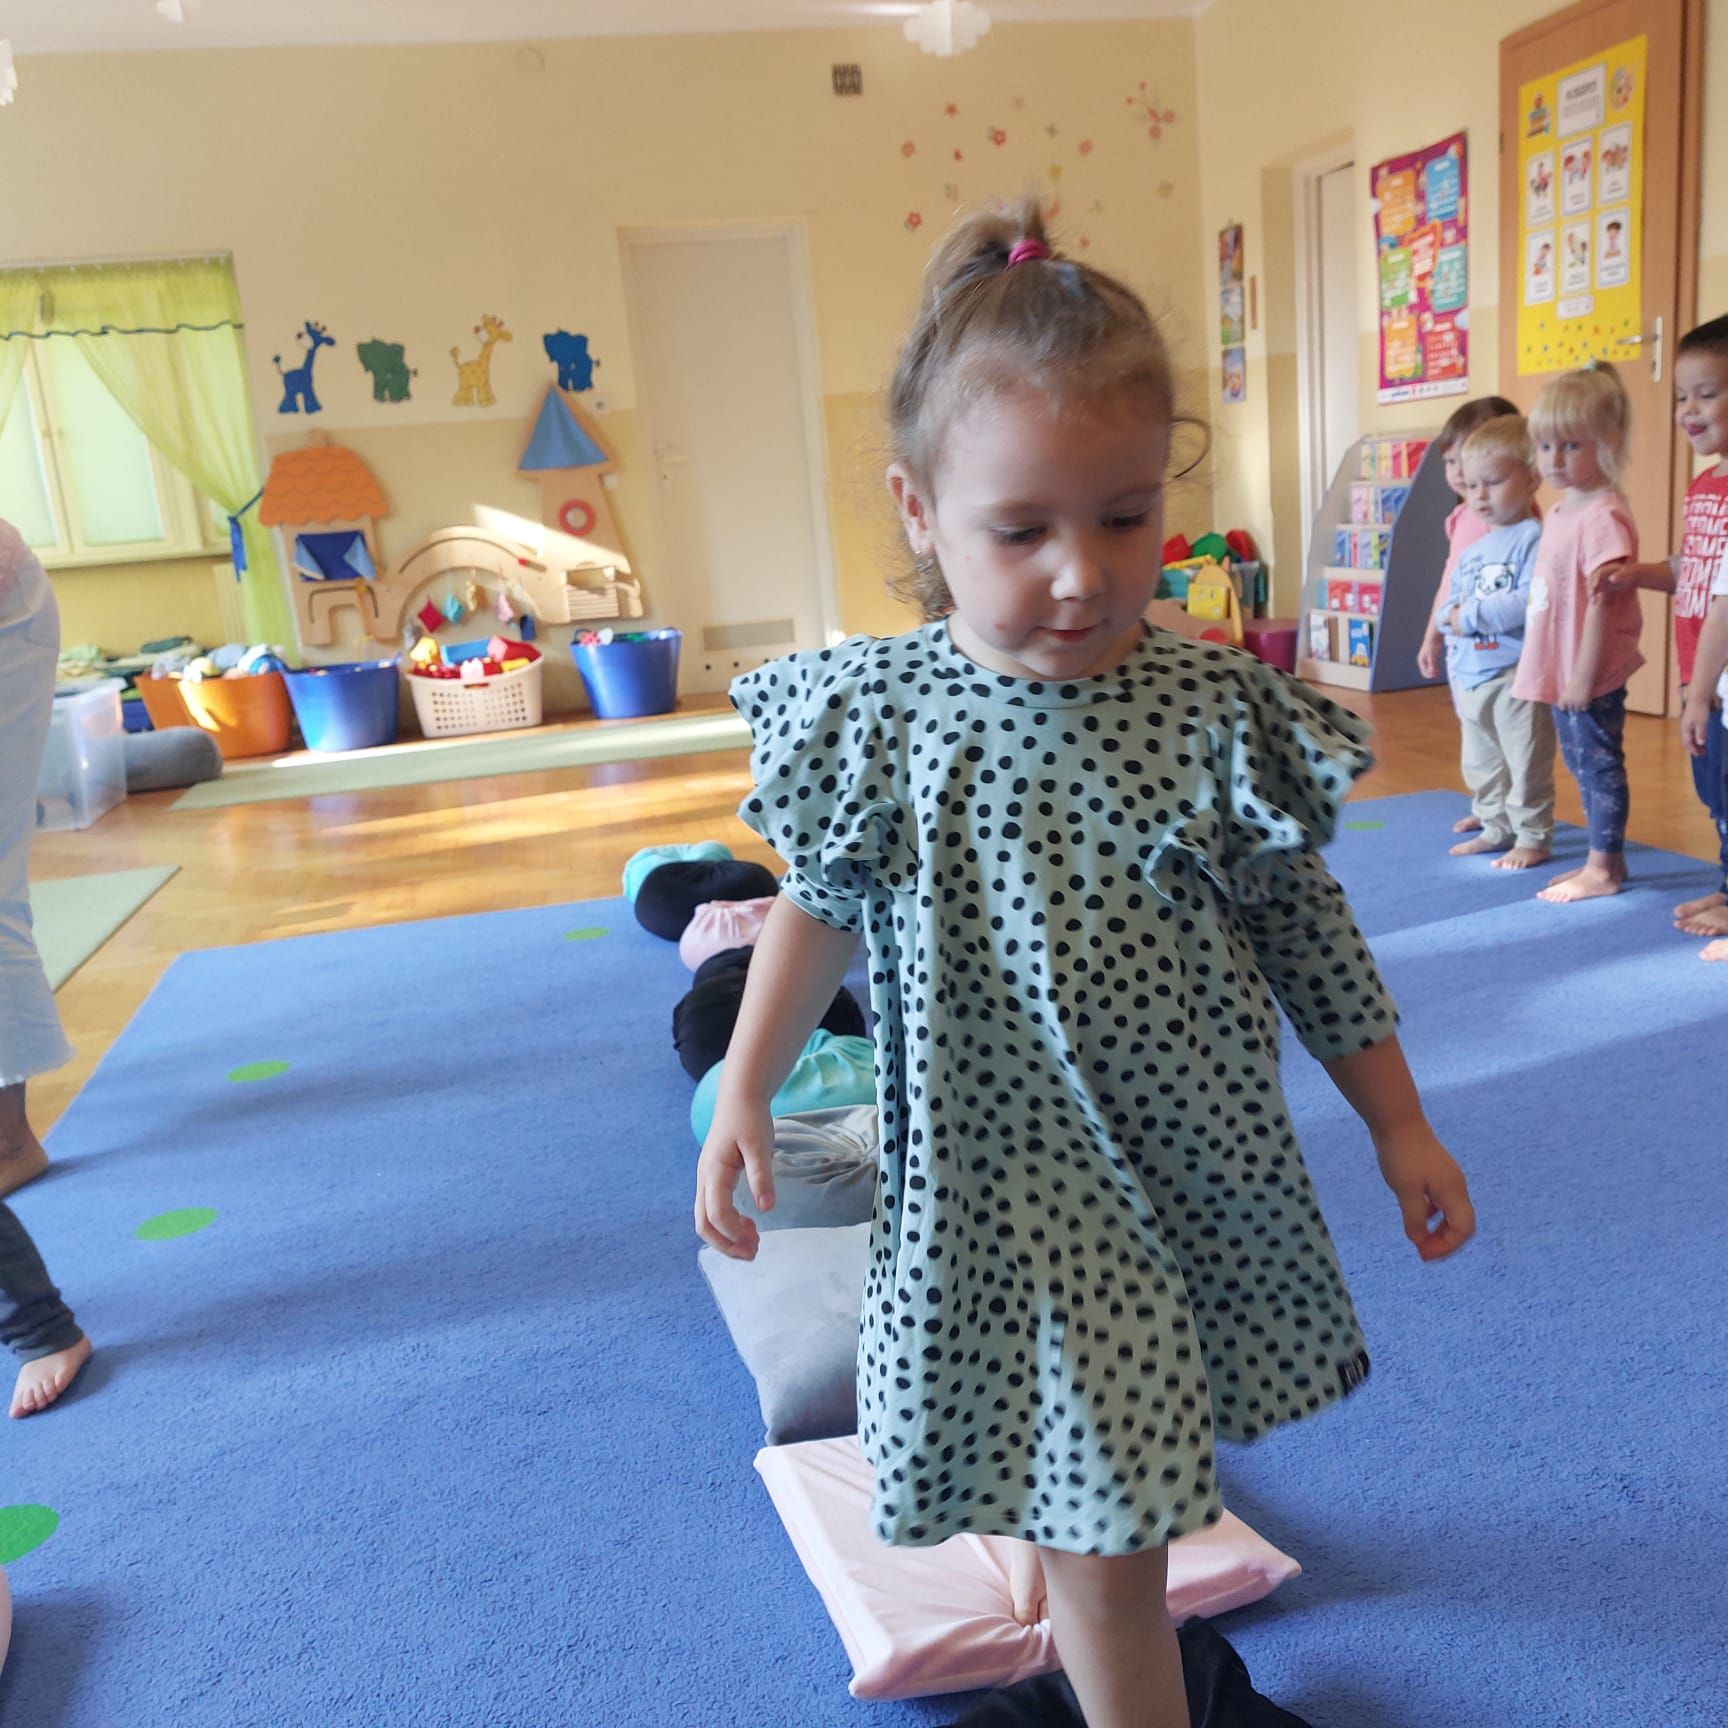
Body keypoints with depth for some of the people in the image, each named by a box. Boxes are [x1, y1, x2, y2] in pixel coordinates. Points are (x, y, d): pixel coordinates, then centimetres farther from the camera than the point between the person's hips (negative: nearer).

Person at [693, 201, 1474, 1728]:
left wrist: (1399, 1125, 4)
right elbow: (822, 908, 2)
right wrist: (743, 1095, 0)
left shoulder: (1221, 717, -14)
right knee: (1095, 1558, 6)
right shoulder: (874, 717, -14)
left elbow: (1304, 932, -3)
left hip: (1196, 1177, 2)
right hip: (995, 1196, -2)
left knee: (1118, 1496, 26)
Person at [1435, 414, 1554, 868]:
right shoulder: (1471, 551, 13)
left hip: (1516, 674, -9)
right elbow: (1450, 604, 16)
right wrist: (1452, 617, -8)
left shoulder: (1535, 539, -13)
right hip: (1470, 675, 9)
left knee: (1525, 763, 1)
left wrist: (1472, 615, -20)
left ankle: (1532, 837, 12)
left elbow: (1531, 601, -26)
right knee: (1480, 764, 18)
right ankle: (1496, 828, 32)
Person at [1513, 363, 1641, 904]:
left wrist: (1584, 677, -21)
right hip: (1560, 672, 10)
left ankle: (1604, 869, 12)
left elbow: (1600, 601, -21)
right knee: (1582, 763, 18)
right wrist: (1567, 675, 16)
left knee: (1599, 765, 1)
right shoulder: (1560, 511, 10)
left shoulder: (1602, 516, -19)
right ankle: (1604, 858, 30)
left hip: (1590, 676, -10)